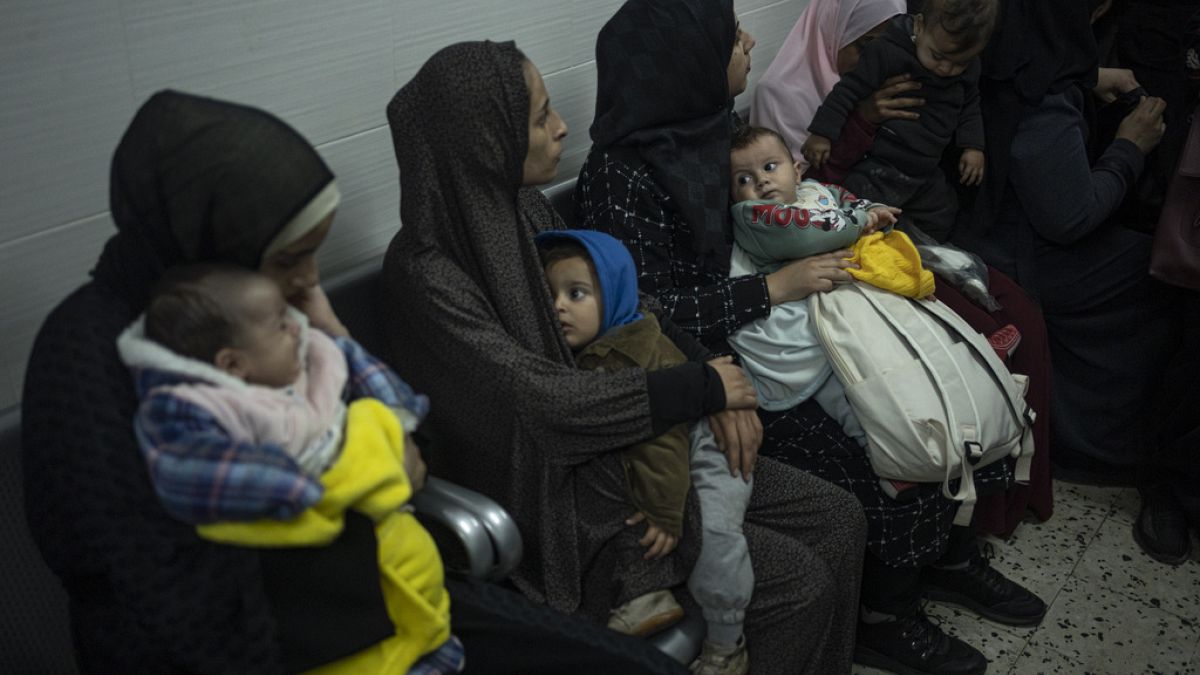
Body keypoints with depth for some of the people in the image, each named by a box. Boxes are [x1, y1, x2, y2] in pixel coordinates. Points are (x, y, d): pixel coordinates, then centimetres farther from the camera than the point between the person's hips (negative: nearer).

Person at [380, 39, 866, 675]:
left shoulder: (525, 207, 1)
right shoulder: (428, 274, -23)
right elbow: (540, 397, -27)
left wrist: (719, 386, -6)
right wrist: (701, 387, -18)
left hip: (620, 451, 8)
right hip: (553, 497, -8)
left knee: (837, 521, 3)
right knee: (798, 581, -12)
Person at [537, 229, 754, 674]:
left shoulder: (646, 350, -25)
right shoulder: (566, 359, -2)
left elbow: (663, 438, -27)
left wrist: (664, 512, -27)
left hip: (702, 451, -8)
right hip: (632, 469, 8)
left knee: (711, 527, -25)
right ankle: (645, 595, 1)